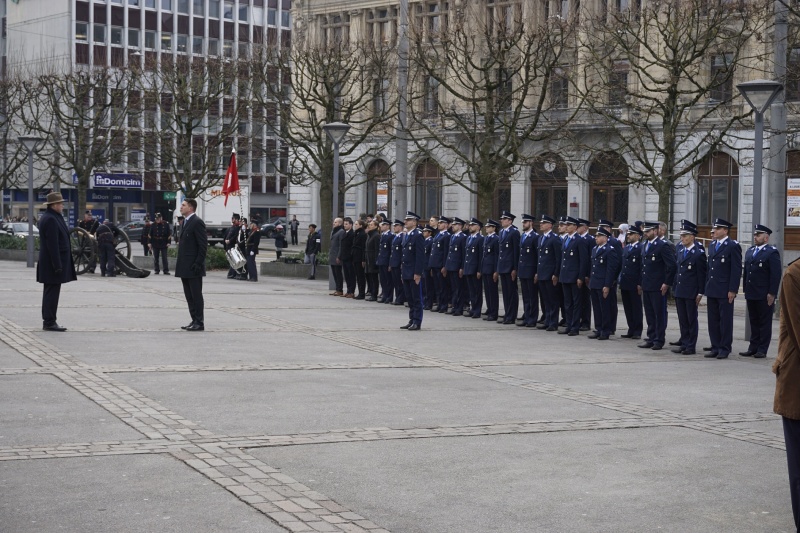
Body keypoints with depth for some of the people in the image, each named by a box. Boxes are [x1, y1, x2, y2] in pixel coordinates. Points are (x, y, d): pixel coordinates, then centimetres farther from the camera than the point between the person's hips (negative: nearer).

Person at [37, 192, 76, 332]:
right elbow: (52, 244, -22)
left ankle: (48, 321, 18)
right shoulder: (51, 219, -17)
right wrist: (57, 265, -23)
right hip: (53, 262, -11)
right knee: (52, 293, -7)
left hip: (49, 264, 11)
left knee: (50, 293, 13)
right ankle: (49, 322, -5)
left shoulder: (50, 217, 16)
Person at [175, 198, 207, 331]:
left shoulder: (197, 222, -12)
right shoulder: (185, 222, 17)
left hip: (193, 267, -9)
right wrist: (180, 264, 15)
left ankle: (199, 323, 0)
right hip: (185, 268, 9)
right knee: (189, 296, 11)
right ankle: (195, 320, 16)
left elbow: (203, 245, -15)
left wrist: (198, 264, -19)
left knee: (196, 295, -4)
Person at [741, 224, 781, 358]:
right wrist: (746, 291, 13)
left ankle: (762, 350, 4)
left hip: (764, 296, -7)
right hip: (751, 295, 7)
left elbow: (776, 275, -12)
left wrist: (772, 293, -16)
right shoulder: (750, 252, 15)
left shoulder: (772, 253, -7)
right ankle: (753, 347, 16)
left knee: (764, 323, 1)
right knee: (753, 322, 11)